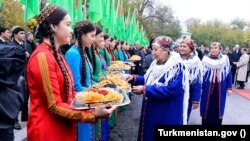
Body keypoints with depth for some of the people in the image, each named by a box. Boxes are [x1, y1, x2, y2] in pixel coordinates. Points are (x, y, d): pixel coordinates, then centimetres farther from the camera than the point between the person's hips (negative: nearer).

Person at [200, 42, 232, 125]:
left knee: (218, 108, 11)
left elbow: (229, 73, 4)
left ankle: (217, 122, 25)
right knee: (207, 108, 8)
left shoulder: (225, 59, -1)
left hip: (220, 88, 1)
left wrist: (229, 87, 2)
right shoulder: (205, 59, -3)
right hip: (207, 88, -1)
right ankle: (206, 122, 23)